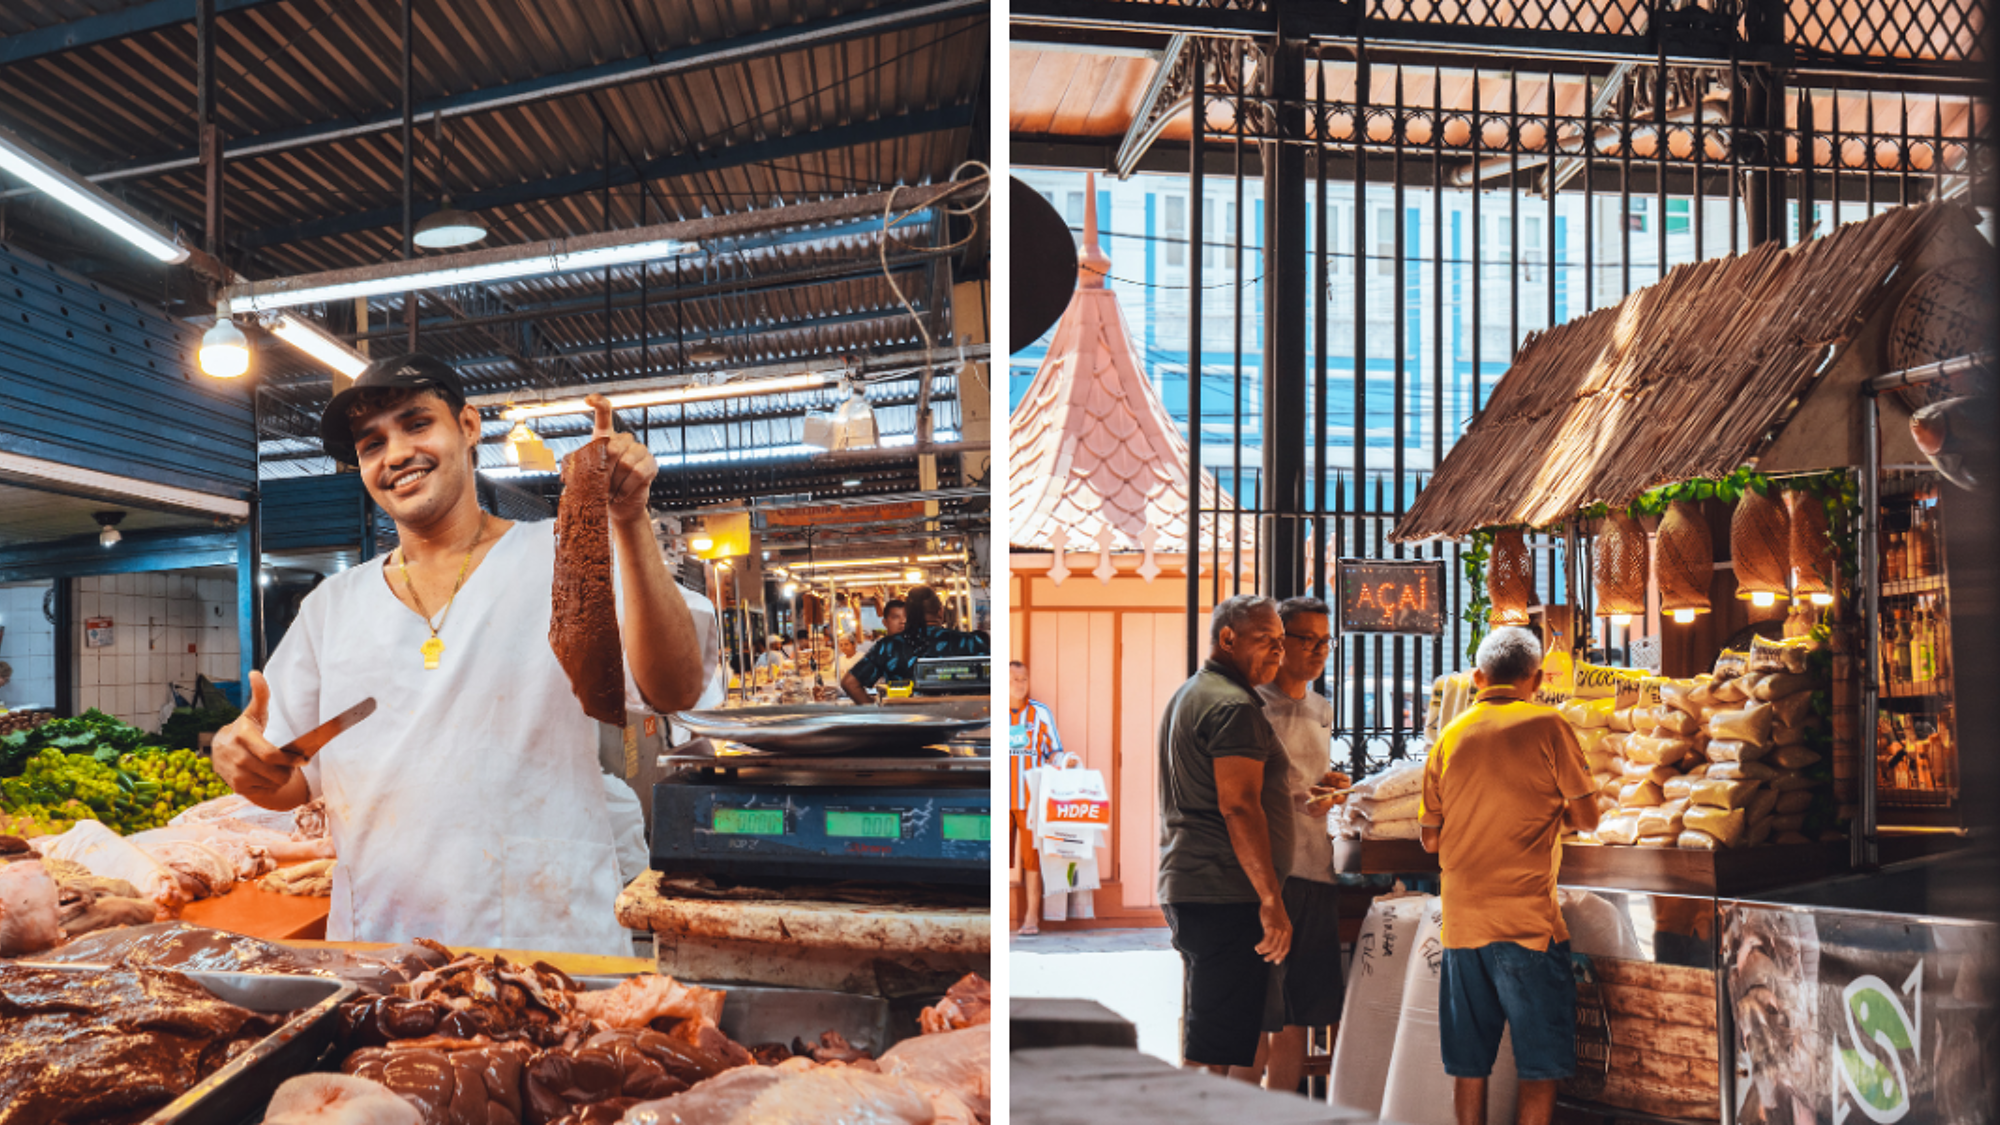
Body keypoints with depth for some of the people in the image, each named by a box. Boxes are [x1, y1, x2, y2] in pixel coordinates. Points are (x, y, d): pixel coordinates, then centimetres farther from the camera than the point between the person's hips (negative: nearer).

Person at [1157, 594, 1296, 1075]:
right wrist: (1271, 900, -19)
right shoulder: (1233, 705, -12)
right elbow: (1238, 806, -20)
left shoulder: (1186, 697, 20)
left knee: (1202, 1043, 16)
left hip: (1185, 886, 10)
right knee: (1212, 1052, -8)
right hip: (1227, 893, -10)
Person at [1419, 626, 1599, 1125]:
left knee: (1468, 1064, 11)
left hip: (1461, 919, 4)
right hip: (1527, 916, -4)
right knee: (1542, 1063, 4)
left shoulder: (1450, 736, 8)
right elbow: (1587, 818, 0)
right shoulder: (1547, 727, -4)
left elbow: (1431, 839, 11)